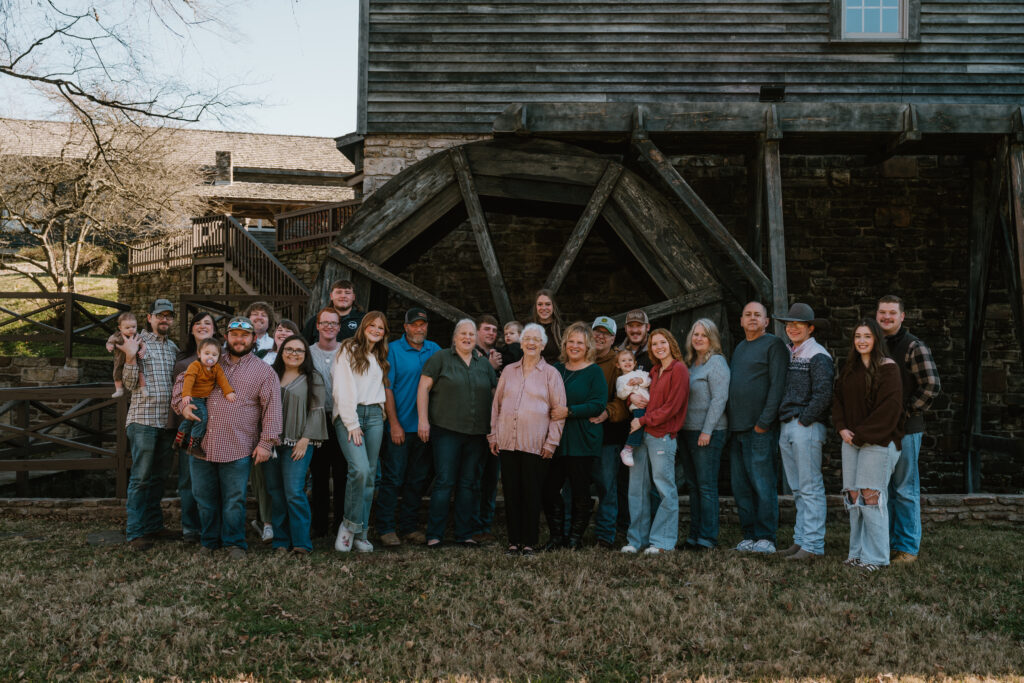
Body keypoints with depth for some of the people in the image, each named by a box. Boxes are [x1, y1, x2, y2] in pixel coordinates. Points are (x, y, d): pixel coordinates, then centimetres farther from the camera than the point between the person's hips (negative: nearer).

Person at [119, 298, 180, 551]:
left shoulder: (173, 347, 16)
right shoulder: (138, 342, -1)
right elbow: (130, 384, -7)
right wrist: (130, 357, -20)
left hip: (168, 420, 6)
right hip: (143, 418, -6)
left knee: (159, 476, 12)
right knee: (141, 476, -6)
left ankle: (153, 525, 22)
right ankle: (135, 532, -1)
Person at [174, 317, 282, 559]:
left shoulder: (264, 372, 3)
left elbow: (272, 409, -3)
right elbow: (182, 381, 22)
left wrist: (266, 442, -10)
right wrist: (183, 404, 2)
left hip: (237, 448, -4)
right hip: (202, 445, 4)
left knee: (234, 500, 1)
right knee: (204, 497, 11)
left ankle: (234, 543, 16)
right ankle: (210, 540, 26)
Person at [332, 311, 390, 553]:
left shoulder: (380, 357, 23)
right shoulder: (348, 350, 2)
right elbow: (342, 388, -6)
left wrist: (380, 414, 7)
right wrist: (352, 423, -12)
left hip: (374, 415, 6)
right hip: (349, 415, -6)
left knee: (370, 474, 1)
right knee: (360, 469, -21)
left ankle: (360, 533, 5)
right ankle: (350, 525, -7)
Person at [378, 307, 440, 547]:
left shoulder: (434, 350, 10)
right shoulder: (393, 350, -3)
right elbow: (387, 388, -7)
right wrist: (394, 424, -12)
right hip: (399, 427, -5)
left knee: (417, 480, 9)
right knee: (393, 478, -2)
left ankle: (409, 527, 18)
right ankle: (386, 529, 6)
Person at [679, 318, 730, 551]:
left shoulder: (716, 362, -8)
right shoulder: (690, 363, 17)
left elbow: (719, 398, -14)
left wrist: (707, 431, -19)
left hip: (708, 433, -8)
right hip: (687, 431, 8)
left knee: (706, 486, -5)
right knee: (693, 486, 10)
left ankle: (708, 538, -1)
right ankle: (694, 535, 16)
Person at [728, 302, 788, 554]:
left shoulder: (774, 344, -4)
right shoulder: (739, 348, 21)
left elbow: (777, 385, -12)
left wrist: (764, 422, -16)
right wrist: (731, 423, 15)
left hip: (760, 429, -8)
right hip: (737, 429, 8)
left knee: (762, 485, -5)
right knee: (740, 486, 9)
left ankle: (766, 538, 0)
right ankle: (749, 536, 15)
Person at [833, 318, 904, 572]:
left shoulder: (887, 368, -6)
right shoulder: (850, 368, 15)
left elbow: (889, 407, -13)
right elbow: (838, 399, 16)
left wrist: (861, 434, -13)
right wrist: (842, 428, -1)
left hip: (877, 440, -6)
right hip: (851, 440, 6)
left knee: (871, 496, -7)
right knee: (853, 495, 5)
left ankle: (875, 556, 0)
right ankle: (857, 551, 13)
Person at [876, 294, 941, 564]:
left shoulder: (914, 347, -7)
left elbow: (932, 386, -14)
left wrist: (907, 412, -13)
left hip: (905, 430, -7)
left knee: (905, 490, -1)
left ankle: (908, 547, 8)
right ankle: (887, 542, 23)